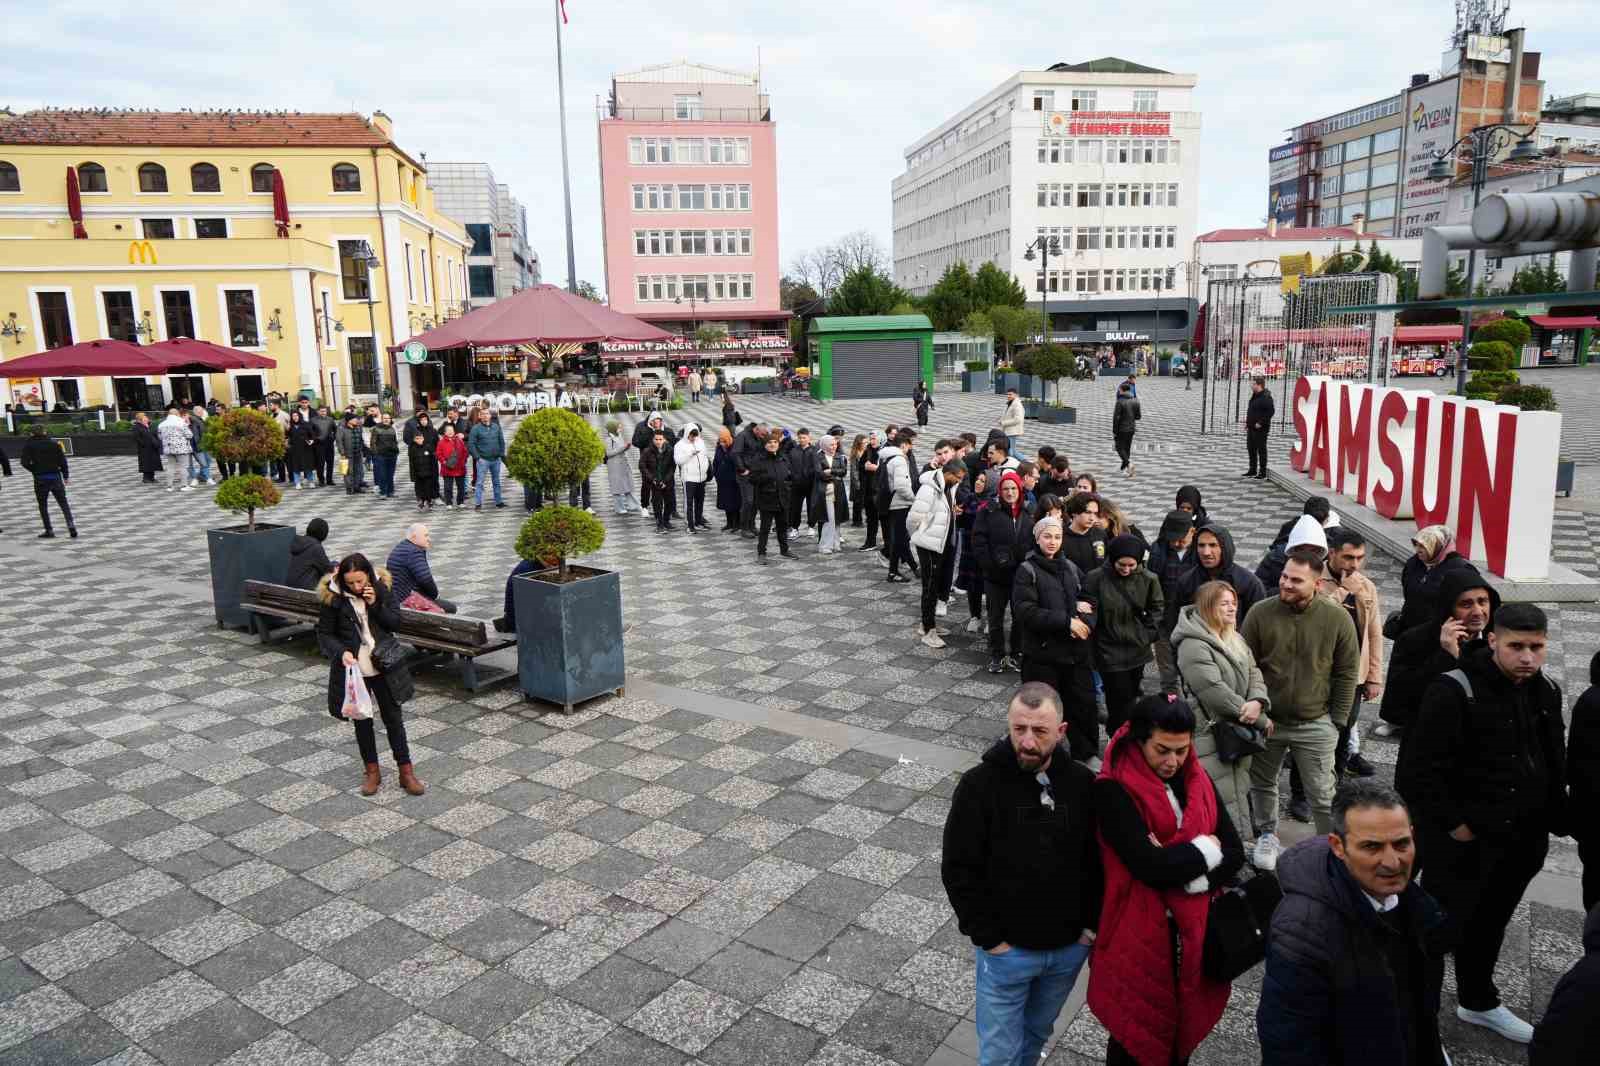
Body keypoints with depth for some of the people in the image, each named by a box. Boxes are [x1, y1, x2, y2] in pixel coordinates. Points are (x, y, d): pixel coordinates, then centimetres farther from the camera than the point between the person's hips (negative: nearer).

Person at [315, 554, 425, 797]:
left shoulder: (382, 588, -7)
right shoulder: (333, 596, -11)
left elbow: (395, 623, -4)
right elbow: (324, 633, -4)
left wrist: (376, 604, -19)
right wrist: (341, 652, -21)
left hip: (383, 665, 1)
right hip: (353, 668, -1)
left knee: (393, 718, 7)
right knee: (362, 720, 11)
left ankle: (406, 772, 16)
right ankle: (372, 771, 27)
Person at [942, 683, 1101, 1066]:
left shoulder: (1083, 784, -8)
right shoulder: (980, 785, -18)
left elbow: (1100, 859, 3)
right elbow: (958, 869, -14)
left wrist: (1092, 923, -2)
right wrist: (987, 937, -13)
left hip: (1070, 948, 3)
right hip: (1006, 950, -3)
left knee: (1036, 1034, 24)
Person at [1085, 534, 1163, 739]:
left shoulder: (1148, 579, -5)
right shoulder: (1096, 578, -14)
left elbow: (1157, 609, 8)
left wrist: (1149, 635, 0)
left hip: (1138, 650, 4)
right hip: (1110, 651, -4)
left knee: (1131, 696, 16)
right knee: (1121, 700, -5)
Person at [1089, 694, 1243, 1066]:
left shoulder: (1197, 782, 1)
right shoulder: (1113, 790, -19)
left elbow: (1234, 855, -4)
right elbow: (1149, 865, -26)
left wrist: (1178, 866, -20)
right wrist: (1204, 849, -12)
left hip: (1193, 932, 5)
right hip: (1138, 935, -5)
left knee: (1186, 1024, 20)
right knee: (1134, 1033, 10)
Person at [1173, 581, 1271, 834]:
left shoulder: (1235, 640, 12)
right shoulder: (1194, 646, -19)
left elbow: (1254, 674, 8)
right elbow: (1216, 694, -23)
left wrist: (1258, 702, -16)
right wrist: (1261, 720, -13)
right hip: (1211, 739, -9)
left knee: (1240, 795, 18)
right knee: (1225, 804, -6)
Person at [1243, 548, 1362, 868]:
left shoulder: (1337, 619, -10)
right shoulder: (1260, 613, -10)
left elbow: (1347, 673, -1)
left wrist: (1337, 720, -2)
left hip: (1316, 724, -1)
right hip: (1267, 720, 2)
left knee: (1322, 795, 7)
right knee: (1262, 784, 17)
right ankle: (1268, 835, 38)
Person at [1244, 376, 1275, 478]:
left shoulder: (1265, 397, -16)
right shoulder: (1254, 396, 14)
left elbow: (1271, 411, -22)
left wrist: (1261, 423, -22)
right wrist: (1247, 422, 15)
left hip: (1260, 429, -10)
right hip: (1251, 428, 10)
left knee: (1261, 450, -3)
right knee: (1251, 449, 15)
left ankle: (1263, 472, 3)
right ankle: (1252, 470, 26)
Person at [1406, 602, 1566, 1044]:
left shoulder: (1546, 692, 4)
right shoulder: (1453, 690, -20)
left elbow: (1555, 763, 16)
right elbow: (1426, 765, -20)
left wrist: (1553, 820, 11)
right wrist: (1454, 824, -18)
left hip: (1520, 842, 7)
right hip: (1463, 842, -7)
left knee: (1490, 926, 24)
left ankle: (1478, 1002, 43)